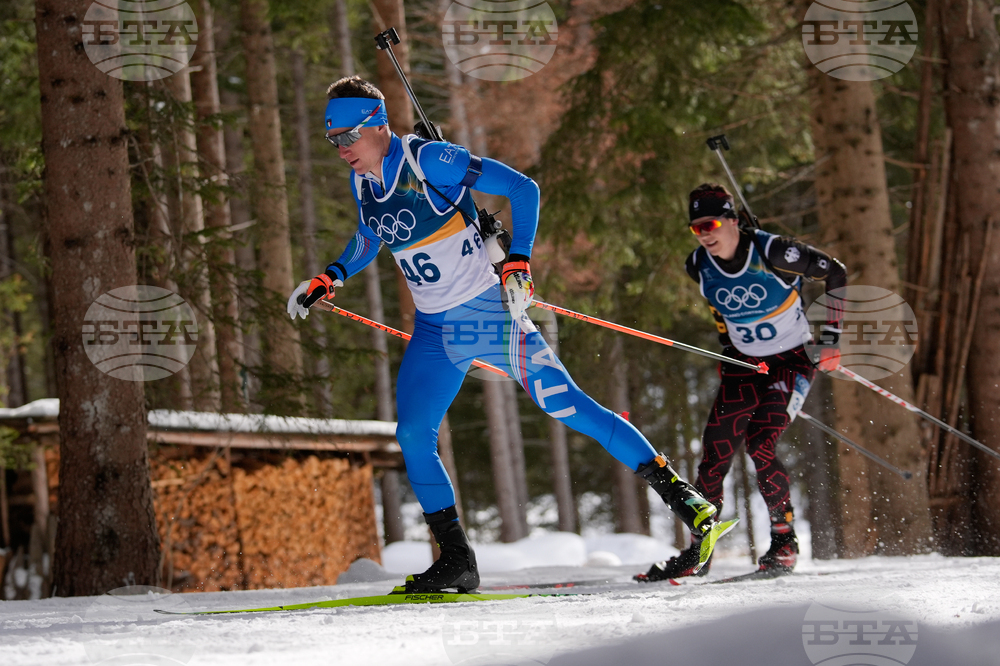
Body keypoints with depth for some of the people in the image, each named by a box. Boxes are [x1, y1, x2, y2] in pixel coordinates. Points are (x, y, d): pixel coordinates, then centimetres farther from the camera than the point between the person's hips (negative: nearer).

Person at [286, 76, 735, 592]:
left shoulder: (431, 162, -18)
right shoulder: (363, 183, 3)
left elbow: (523, 189, -16)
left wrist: (518, 264, -22)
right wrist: (328, 280, 15)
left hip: (489, 316, -7)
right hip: (434, 333, 7)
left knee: (569, 408, -8)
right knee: (412, 436, -6)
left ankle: (681, 497, -1)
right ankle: (455, 561, 2)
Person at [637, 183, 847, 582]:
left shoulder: (774, 253, -23)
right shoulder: (698, 267, -7)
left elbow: (835, 273, -10)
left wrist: (830, 339, -10)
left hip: (793, 361, -5)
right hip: (742, 365, 5)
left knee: (759, 445, -22)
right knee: (714, 455, -5)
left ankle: (784, 542, -8)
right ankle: (698, 552, 7)